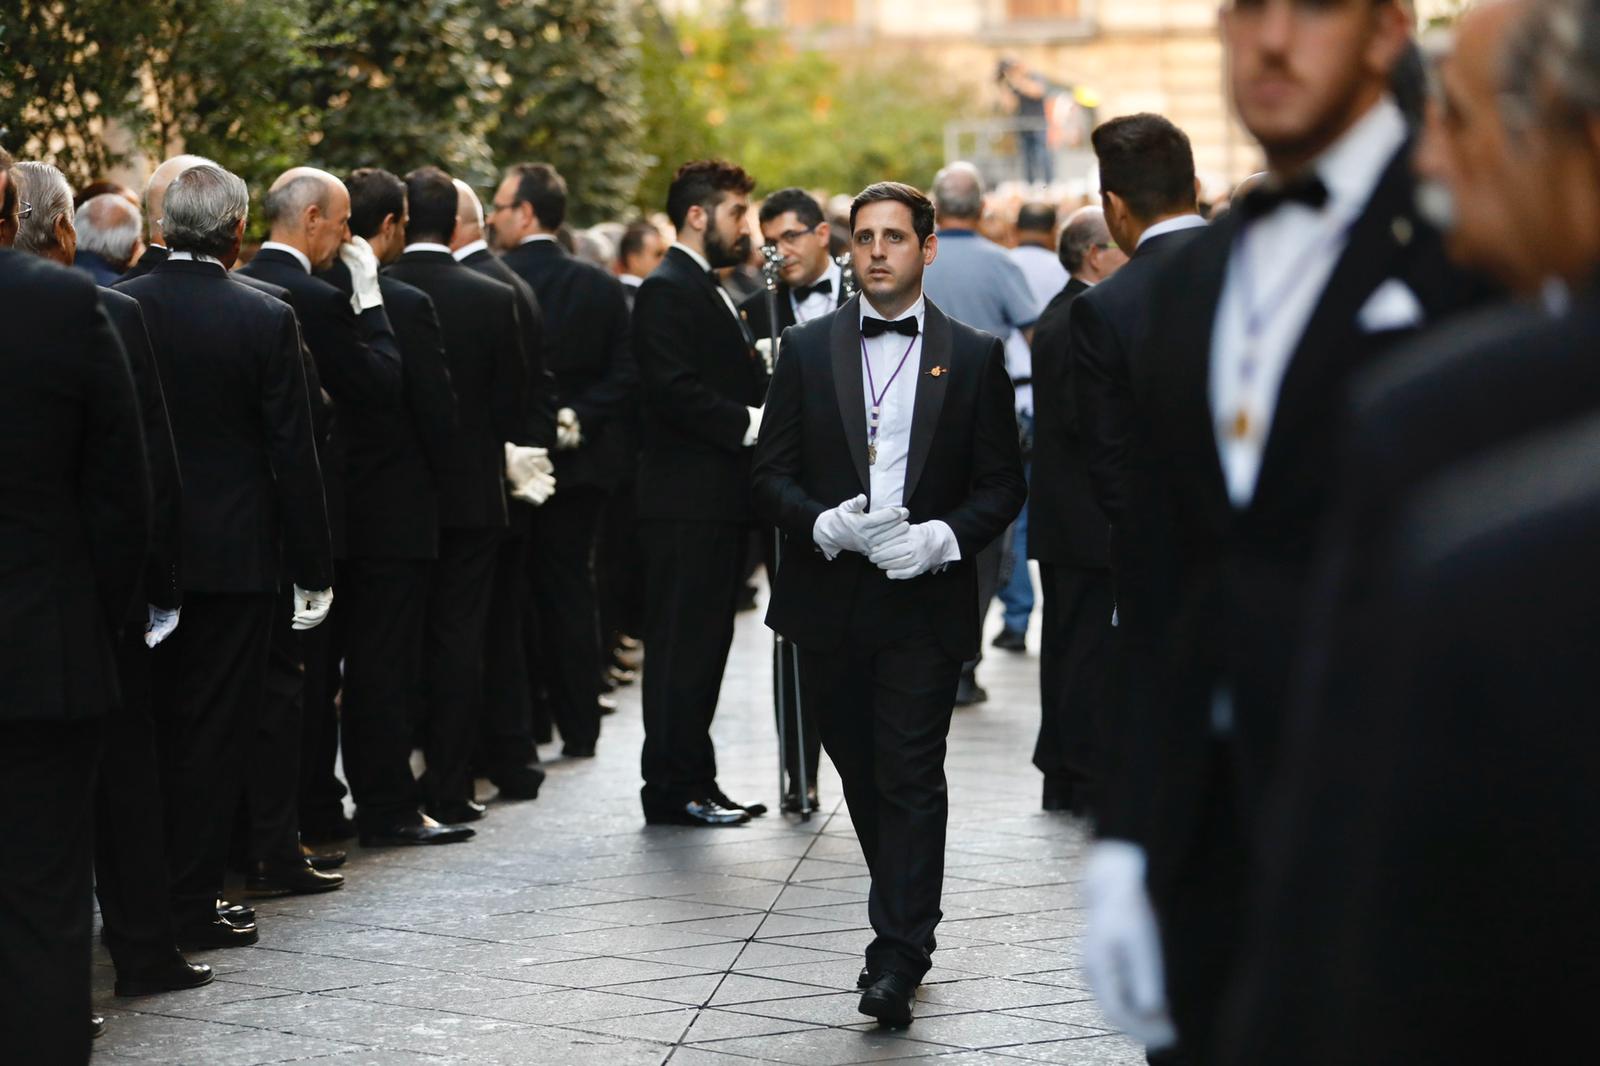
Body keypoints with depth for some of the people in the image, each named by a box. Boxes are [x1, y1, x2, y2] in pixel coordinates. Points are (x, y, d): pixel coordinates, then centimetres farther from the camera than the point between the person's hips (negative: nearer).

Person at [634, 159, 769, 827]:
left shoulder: (710, 292, 21)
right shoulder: (667, 290, -10)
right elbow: (674, 390, -21)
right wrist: (750, 423, -18)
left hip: (722, 497, 10)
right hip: (687, 501, -10)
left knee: (704, 643, 12)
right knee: (682, 644, -6)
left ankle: (693, 784, 17)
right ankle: (675, 789, -3)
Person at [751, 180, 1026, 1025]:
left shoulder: (973, 357, 3)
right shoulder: (808, 350, 6)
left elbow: (1003, 482, 2)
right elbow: (771, 475, 3)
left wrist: (944, 537, -16)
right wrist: (827, 526, -16)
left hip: (925, 600, -2)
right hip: (830, 603, 3)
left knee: (911, 778, -6)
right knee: (860, 768, 12)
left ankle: (899, 956, -5)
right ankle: (907, 918, 28)